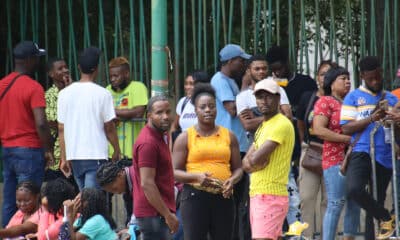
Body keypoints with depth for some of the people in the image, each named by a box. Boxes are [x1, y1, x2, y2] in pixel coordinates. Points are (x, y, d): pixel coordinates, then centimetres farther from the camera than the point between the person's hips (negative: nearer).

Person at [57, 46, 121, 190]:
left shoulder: (64, 93, 5)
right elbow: (109, 128, -3)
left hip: (73, 156, 5)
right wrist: (117, 151, 12)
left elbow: (61, 129, 8)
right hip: (96, 155, -5)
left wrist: (64, 158, 14)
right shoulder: (102, 94, -7)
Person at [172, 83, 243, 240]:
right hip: (195, 196, -3)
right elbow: (174, 172, 2)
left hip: (223, 197, 3)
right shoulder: (185, 138, 6)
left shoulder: (228, 136, 13)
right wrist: (197, 177, -16)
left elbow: (238, 168, 16)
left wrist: (232, 180, -8)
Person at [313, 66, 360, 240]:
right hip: (335, 160, -7)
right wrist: (347, 139, -14)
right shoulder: (325, 102, -1)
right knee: (336, 204, -12)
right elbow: (318, 129, -13)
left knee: (355, 204, 6)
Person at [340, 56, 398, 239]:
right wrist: (371, 119, -14)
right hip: (361, 153, -3)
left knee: (377, 201, 6)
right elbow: (346, 128, -2)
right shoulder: (353, 97, 7)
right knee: (353, 188, -28)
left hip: (385, 156, 3)